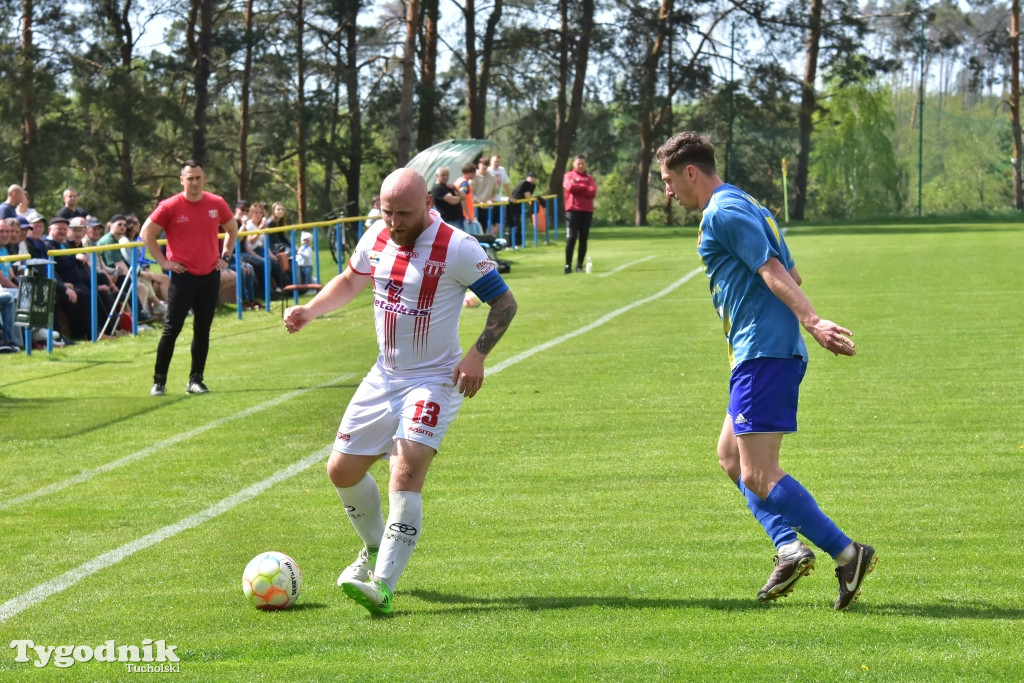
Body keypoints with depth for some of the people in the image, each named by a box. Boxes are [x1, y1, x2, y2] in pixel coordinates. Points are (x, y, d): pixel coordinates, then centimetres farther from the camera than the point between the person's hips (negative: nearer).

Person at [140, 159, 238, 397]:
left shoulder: (217, 204, 3)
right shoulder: (170, 207, -7)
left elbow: (232, 229, 21)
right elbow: (147, 233, 0)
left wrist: (225, 256, 11)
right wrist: (163, 261, -4)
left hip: (210, 276, 4)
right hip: (182, 276, -3)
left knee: (203, 330, 6)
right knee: (171, 329, -4)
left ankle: (195, 380, 14)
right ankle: (159, 381, 2)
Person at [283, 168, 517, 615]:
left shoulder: (457, 249, -18)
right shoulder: (376, 239, 0)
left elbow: (504, 301, -11)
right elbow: (350, 281, 19)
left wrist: (478, 354, -24)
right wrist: (309, 311, 1)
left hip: (435, 381, -7)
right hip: (385, 375, 7)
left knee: (407, 472, -23)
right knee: (342, 470, 9)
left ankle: (383, 586, -27)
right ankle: (375, 549, 36)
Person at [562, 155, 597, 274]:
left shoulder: (589, 178, 13)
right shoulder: (569, 176, 7)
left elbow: (592, 192, -4)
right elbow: (570, 186, -14)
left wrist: (577, 188, -8)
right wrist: (584, 188, -5)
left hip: (587, 211, 3)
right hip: (572, 210, -3)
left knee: (583, 239, 3)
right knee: (571, 238, -11)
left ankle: (580, 265, 9)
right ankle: (568, 265, -9)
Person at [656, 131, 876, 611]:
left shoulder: (722, 212, -9)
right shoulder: (746, 207, 22)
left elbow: (772, 271, -20)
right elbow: (788, 273, 22)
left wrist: (811, 322, -28)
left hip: (763, 352, -11)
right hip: (766, 352, 11)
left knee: (757, 473, -11)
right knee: (730, 454, 16)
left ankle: (847, 553, -12)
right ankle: (790, 547, 5)